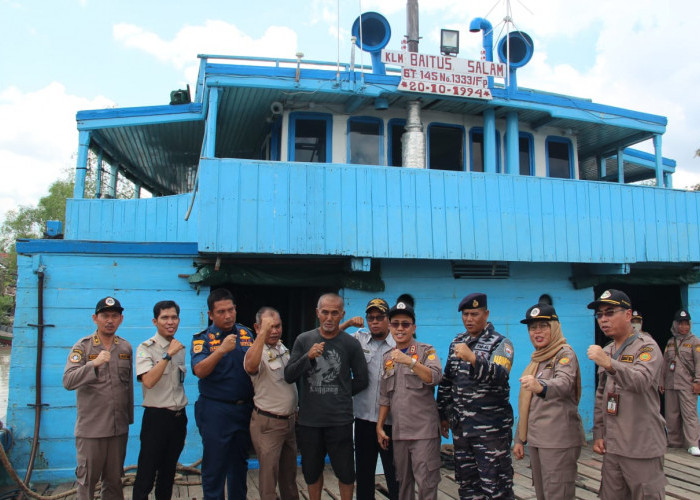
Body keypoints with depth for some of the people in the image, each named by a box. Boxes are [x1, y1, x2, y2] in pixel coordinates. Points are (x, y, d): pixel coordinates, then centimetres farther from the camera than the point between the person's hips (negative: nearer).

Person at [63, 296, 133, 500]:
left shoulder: (126, 347, 7)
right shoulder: (82, 346, -5)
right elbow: (68, 381, -18)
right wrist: (94, 364, -32)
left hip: (119, 428, 3)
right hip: (90, 428, -3)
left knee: (114, 480, 14)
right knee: (87, 480, 7)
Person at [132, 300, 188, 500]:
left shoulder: (181, 348, 10)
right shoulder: (146, 348, -9)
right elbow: (148, 381, -24)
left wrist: (182, 414, 15)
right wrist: (168, 355, -27)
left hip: (179, 416, 6)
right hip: (157, 416, -6)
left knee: (169, 471, 16)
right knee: (146, 474, 0)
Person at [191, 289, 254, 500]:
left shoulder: (246, 334, 6)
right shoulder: (202, 339, -6)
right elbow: (199, 371, -22)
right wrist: (221, 350, -32)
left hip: (244, 409, 4)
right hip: (215, 410, -4)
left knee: (239, 462, 18)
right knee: (214, 464, 5)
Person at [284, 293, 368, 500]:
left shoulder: (350, 344, -4)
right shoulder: (304, 340, 1)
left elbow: (361, 381, 5)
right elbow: (288, 376, -4)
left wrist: (339, 396, 4)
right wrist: (308, 357, -17)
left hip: (340, 420, -2)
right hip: (309, 420, 2)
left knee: (345, 472, 9)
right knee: (312, 471, 18)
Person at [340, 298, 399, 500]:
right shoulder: (359, 339, 5)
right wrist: (348, 323, -1)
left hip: (390, 421, -3)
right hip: (363, 418, 3)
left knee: (394, 475, 4)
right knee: (363, 474, 15)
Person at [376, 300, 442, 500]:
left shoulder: (426, 351, -1)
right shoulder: (388, 357, 13)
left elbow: (435, 377, -19)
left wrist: (409, 361, -30)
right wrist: (380, 427, 13)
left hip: (424, 430, -5)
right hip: (399, 431, 5)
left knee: (426, 483, -4)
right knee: (403, 482, 13)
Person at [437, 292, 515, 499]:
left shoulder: (500, 343, -6)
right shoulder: (457, 342, 11)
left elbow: (500, 376, -24)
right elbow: (446, 381, 16)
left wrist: (472, 358, -37)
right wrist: (444, 415, 15)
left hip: (491, 428, -6)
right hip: (461, 427, 6)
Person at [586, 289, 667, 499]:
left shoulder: (647, 347, -7)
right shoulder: (605, 352, 14)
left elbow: (641, 382, -27)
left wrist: (610, 364, -41)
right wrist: (598, 435, 10)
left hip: (642, 449, -6)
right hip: (611, 447, 6)